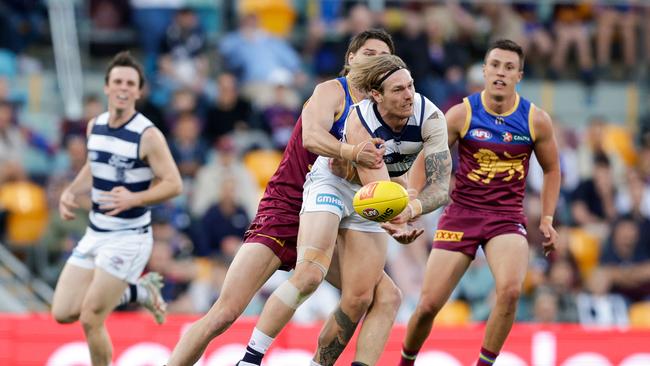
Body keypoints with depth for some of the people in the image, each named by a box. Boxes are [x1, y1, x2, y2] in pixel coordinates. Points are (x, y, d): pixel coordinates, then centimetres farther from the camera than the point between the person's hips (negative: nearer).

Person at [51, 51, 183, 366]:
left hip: (129, 237, -7)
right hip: (95, 233, 7)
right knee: (63, 313, 4)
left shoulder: (148, 135, -16)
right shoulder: (95, 126, 4)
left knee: (90, 319, -11)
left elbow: (173, 184, -16)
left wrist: (133, 199, -30)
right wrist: (71, 192, 4)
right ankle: (138, 290, 22)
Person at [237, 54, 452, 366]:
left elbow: (440, 186, -30)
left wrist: (412, 209, -52)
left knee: (358, 299, -4)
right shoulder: (360, 121, -31)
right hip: (331, 184, -4)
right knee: (310, 274, -26)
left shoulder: (430, 118, -23)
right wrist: (395, 225, -56)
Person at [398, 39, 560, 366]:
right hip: (461, 213, 0)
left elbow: (551, 169, 13)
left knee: (510, 290, -29)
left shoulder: (536, 121, -3)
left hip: (507, 217, 0)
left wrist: (547, 220, 8)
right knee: (429, 304, -4)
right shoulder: (461, 114, -7)